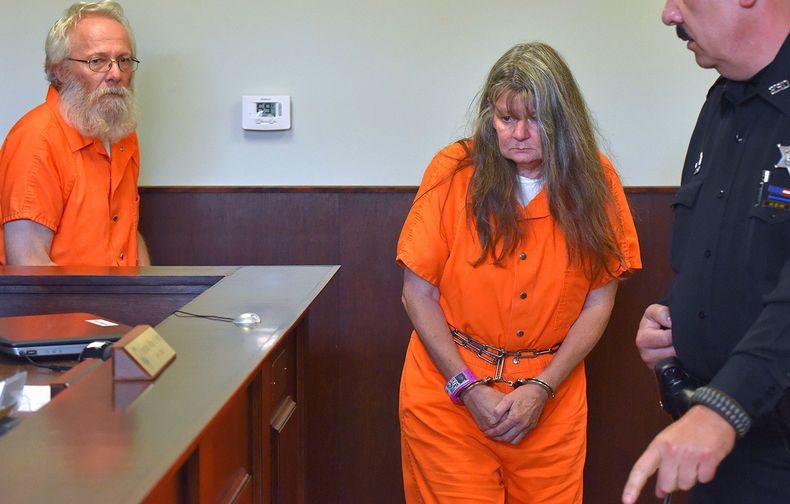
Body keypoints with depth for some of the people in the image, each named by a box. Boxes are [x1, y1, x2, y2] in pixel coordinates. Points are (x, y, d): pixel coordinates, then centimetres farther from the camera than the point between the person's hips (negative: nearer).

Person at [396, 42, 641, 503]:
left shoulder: (594, 180, -3)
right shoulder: (454, 171, -9)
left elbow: (600, 300, -1)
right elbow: (418, 294, -6)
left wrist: (542, 388, -9)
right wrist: (468, 387, -11)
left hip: (552, 400, 2)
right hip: (450, 390, -2)